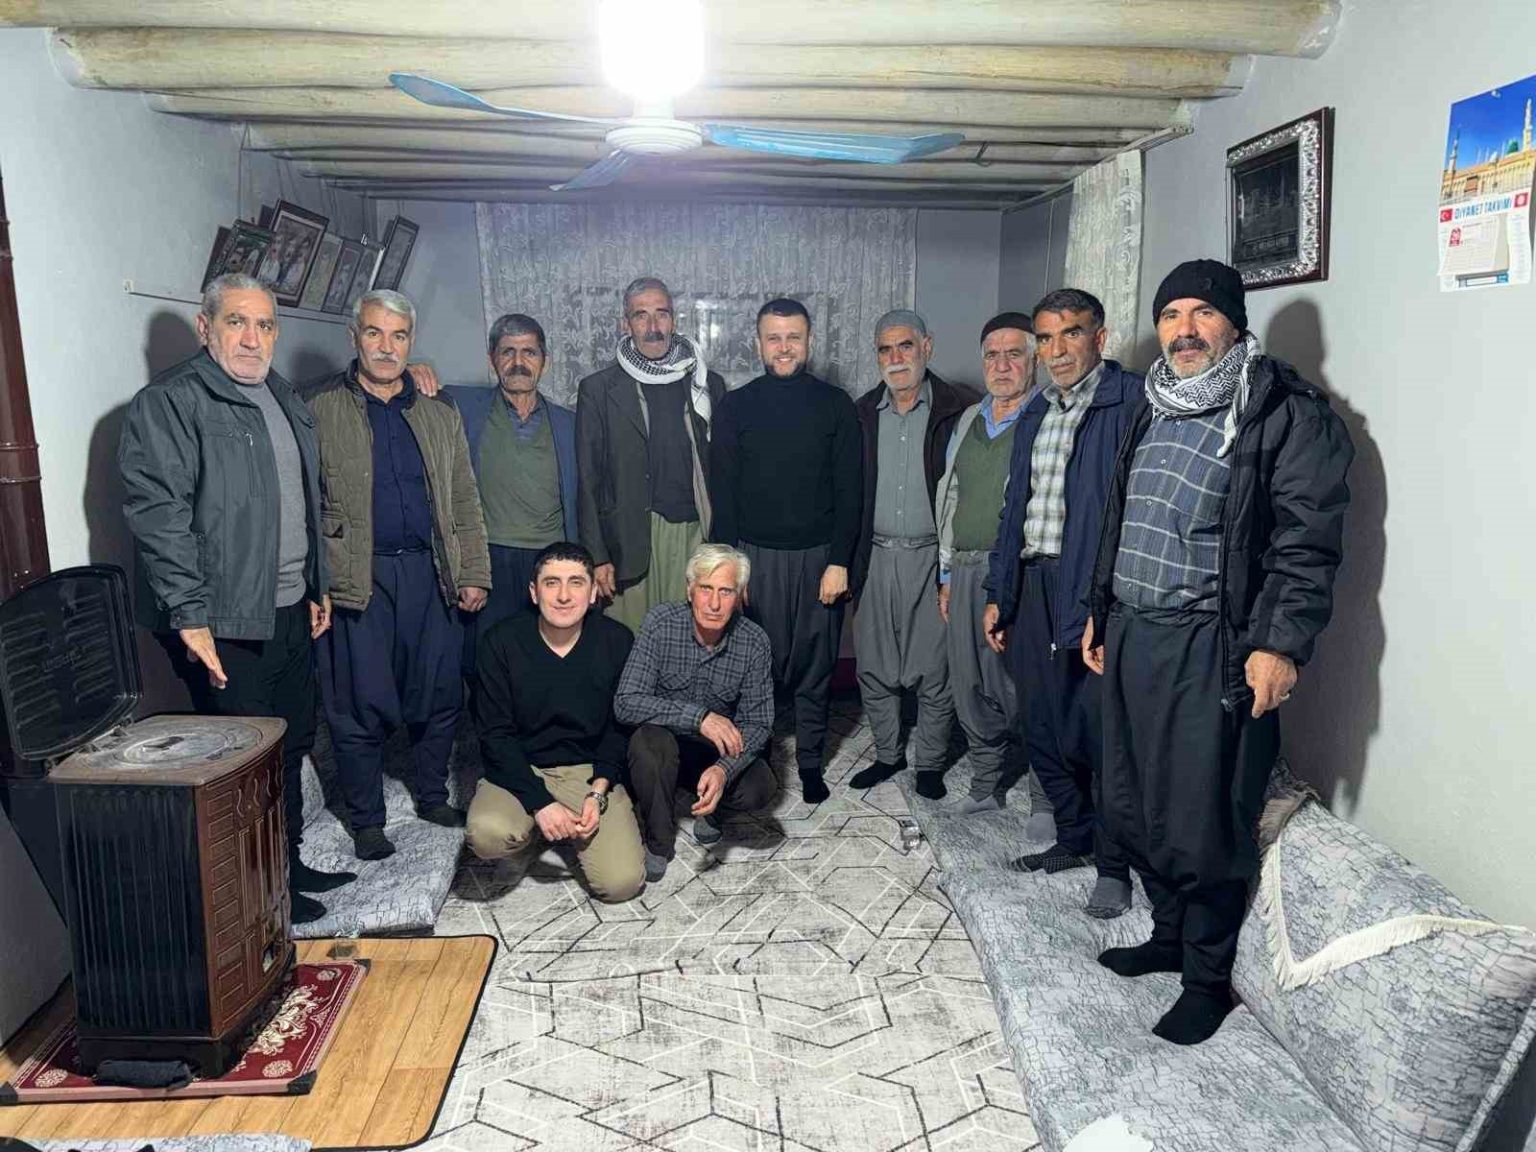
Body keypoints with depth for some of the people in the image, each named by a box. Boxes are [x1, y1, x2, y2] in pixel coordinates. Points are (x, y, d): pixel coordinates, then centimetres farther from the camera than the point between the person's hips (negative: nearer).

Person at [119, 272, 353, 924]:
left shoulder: (285, 400, 16)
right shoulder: (169, 403, -10)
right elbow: (158, 515, -18)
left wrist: (317, 588, 20)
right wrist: (190, 618, -22)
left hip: (291, 611, 8)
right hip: (225, 624, -8)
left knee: (292, 747, 17)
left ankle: (289, 865, 32)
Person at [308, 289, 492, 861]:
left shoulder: (440, 415, 14)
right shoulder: (320, 411, 2)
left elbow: (465, 503, 13)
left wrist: (474, 574, 6)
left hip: (431, 575, 3)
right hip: (357, 578, -3)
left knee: (439, 696, 9)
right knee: (361, 706, 2)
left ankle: (432, 797, 29)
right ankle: (366, 820, 19)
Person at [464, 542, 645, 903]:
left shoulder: (617, 642, -7)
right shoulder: (500, 643, -10)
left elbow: (621, 729, 0)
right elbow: (496, 736, -10)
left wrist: (598, 794, -14)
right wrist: (541, 803, -20)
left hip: (590, 771, 1)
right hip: (519, 769, 0)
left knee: (622, 883, -16)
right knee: (487, 835, -32)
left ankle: (569, 829, 16)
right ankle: (535, 828, 5)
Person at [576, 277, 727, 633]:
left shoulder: (707, 384, 11)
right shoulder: (598, 389, 5)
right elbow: (588, 480, 3)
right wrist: (596, 556, -3)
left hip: (696, 535, 2)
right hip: (630, 544, -1)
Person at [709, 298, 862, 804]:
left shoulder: (835, 405, 2)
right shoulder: (736, 406, 3)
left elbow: (849, 490, 0)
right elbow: (722, 492, 1)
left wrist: (839, 561, -7)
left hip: (819, 555, 0)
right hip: (755, 555, 0)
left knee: (815, 666, 8)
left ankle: (810, 763, 22)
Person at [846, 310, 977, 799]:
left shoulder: (957, 409, -3)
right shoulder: (863, 413, 8)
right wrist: (846, 560, 5)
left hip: (933, 557, -3)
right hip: (876, 557, 4)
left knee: (935, 671, 4)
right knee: (873, 667, 11)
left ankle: (930, 762, 22)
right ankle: (887, 754, 29)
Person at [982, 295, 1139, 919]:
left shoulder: (1132, 400, -7)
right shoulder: (1036, 413, 17)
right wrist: (997, 595, 18)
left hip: (1096, 592, -7)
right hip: (1032, 586, 7)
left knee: (1098, 732, -1)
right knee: (1043, 731, 14)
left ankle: (1113, 863, 18)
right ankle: (1073, 839, 33)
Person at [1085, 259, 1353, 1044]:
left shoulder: (1288, 412, -7)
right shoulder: (1153, 410, 16)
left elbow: (1308, 540, -13)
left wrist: (1281, 643, -19)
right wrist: (1100, 612, 21)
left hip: (1213, 647, -7)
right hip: (1132, 636, 7)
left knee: (1203, 827, 1)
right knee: (1130, 810, 15)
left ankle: (1208, 977, 22)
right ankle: (1170, 935, 36)